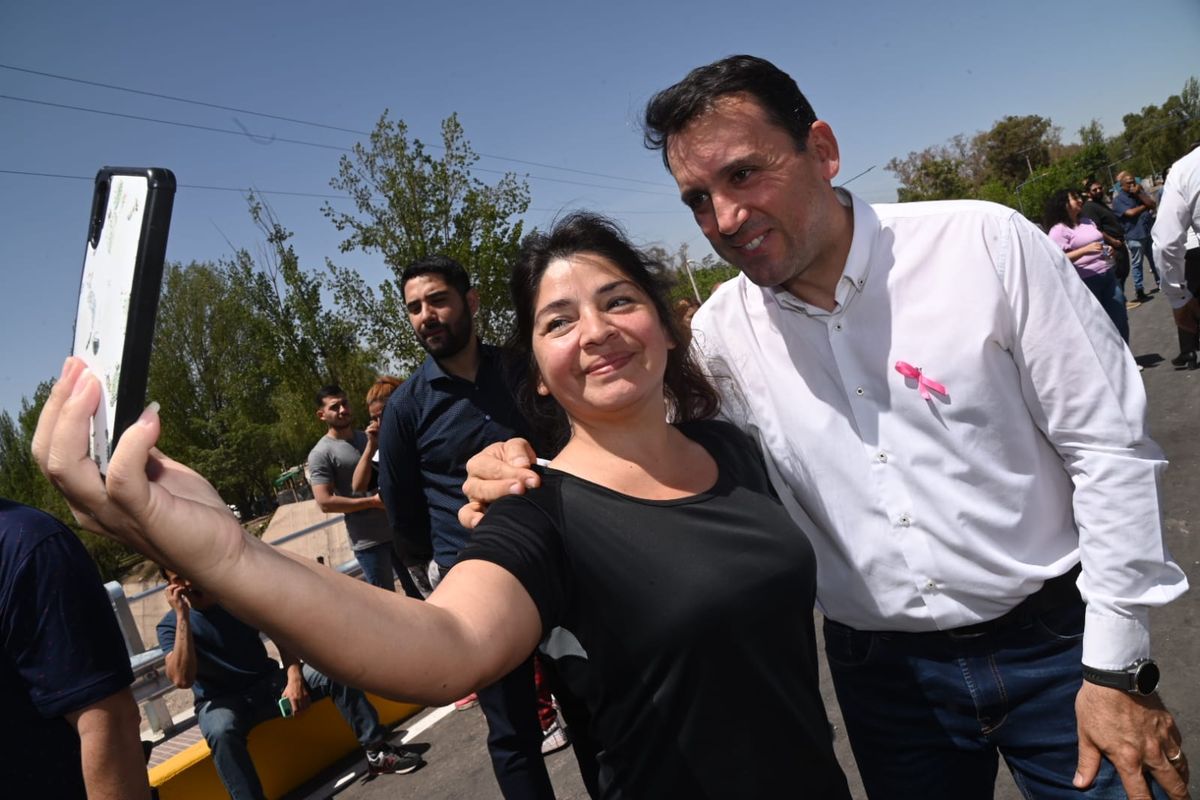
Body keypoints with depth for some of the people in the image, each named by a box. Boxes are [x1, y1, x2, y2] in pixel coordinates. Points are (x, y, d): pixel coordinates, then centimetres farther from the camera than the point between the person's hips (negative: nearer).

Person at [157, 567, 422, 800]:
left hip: (269, 682, 3)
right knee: (221, 731, -38)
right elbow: (182, 679, -24)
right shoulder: (171, 625, -8)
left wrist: (294, 678, -15)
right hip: (221, 702, -2)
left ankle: (377, 752, -15)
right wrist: (182, 616, -25)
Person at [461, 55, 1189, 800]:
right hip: (880, 669, 2)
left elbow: (1110, 447, -10)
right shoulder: (719, 335, -6)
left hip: (1055, 644, -1)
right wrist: (534, 489, -20)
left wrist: (1118, 665, -9)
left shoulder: (984, 246, -14)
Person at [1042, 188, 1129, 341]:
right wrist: (1086, 250, -25)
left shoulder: (1087, 222, 15)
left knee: (1120, 319, 11)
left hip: (1108, 275, 8)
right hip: (1087, 281, -8)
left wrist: (1108, 250, 7)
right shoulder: (1058, 230, -10)